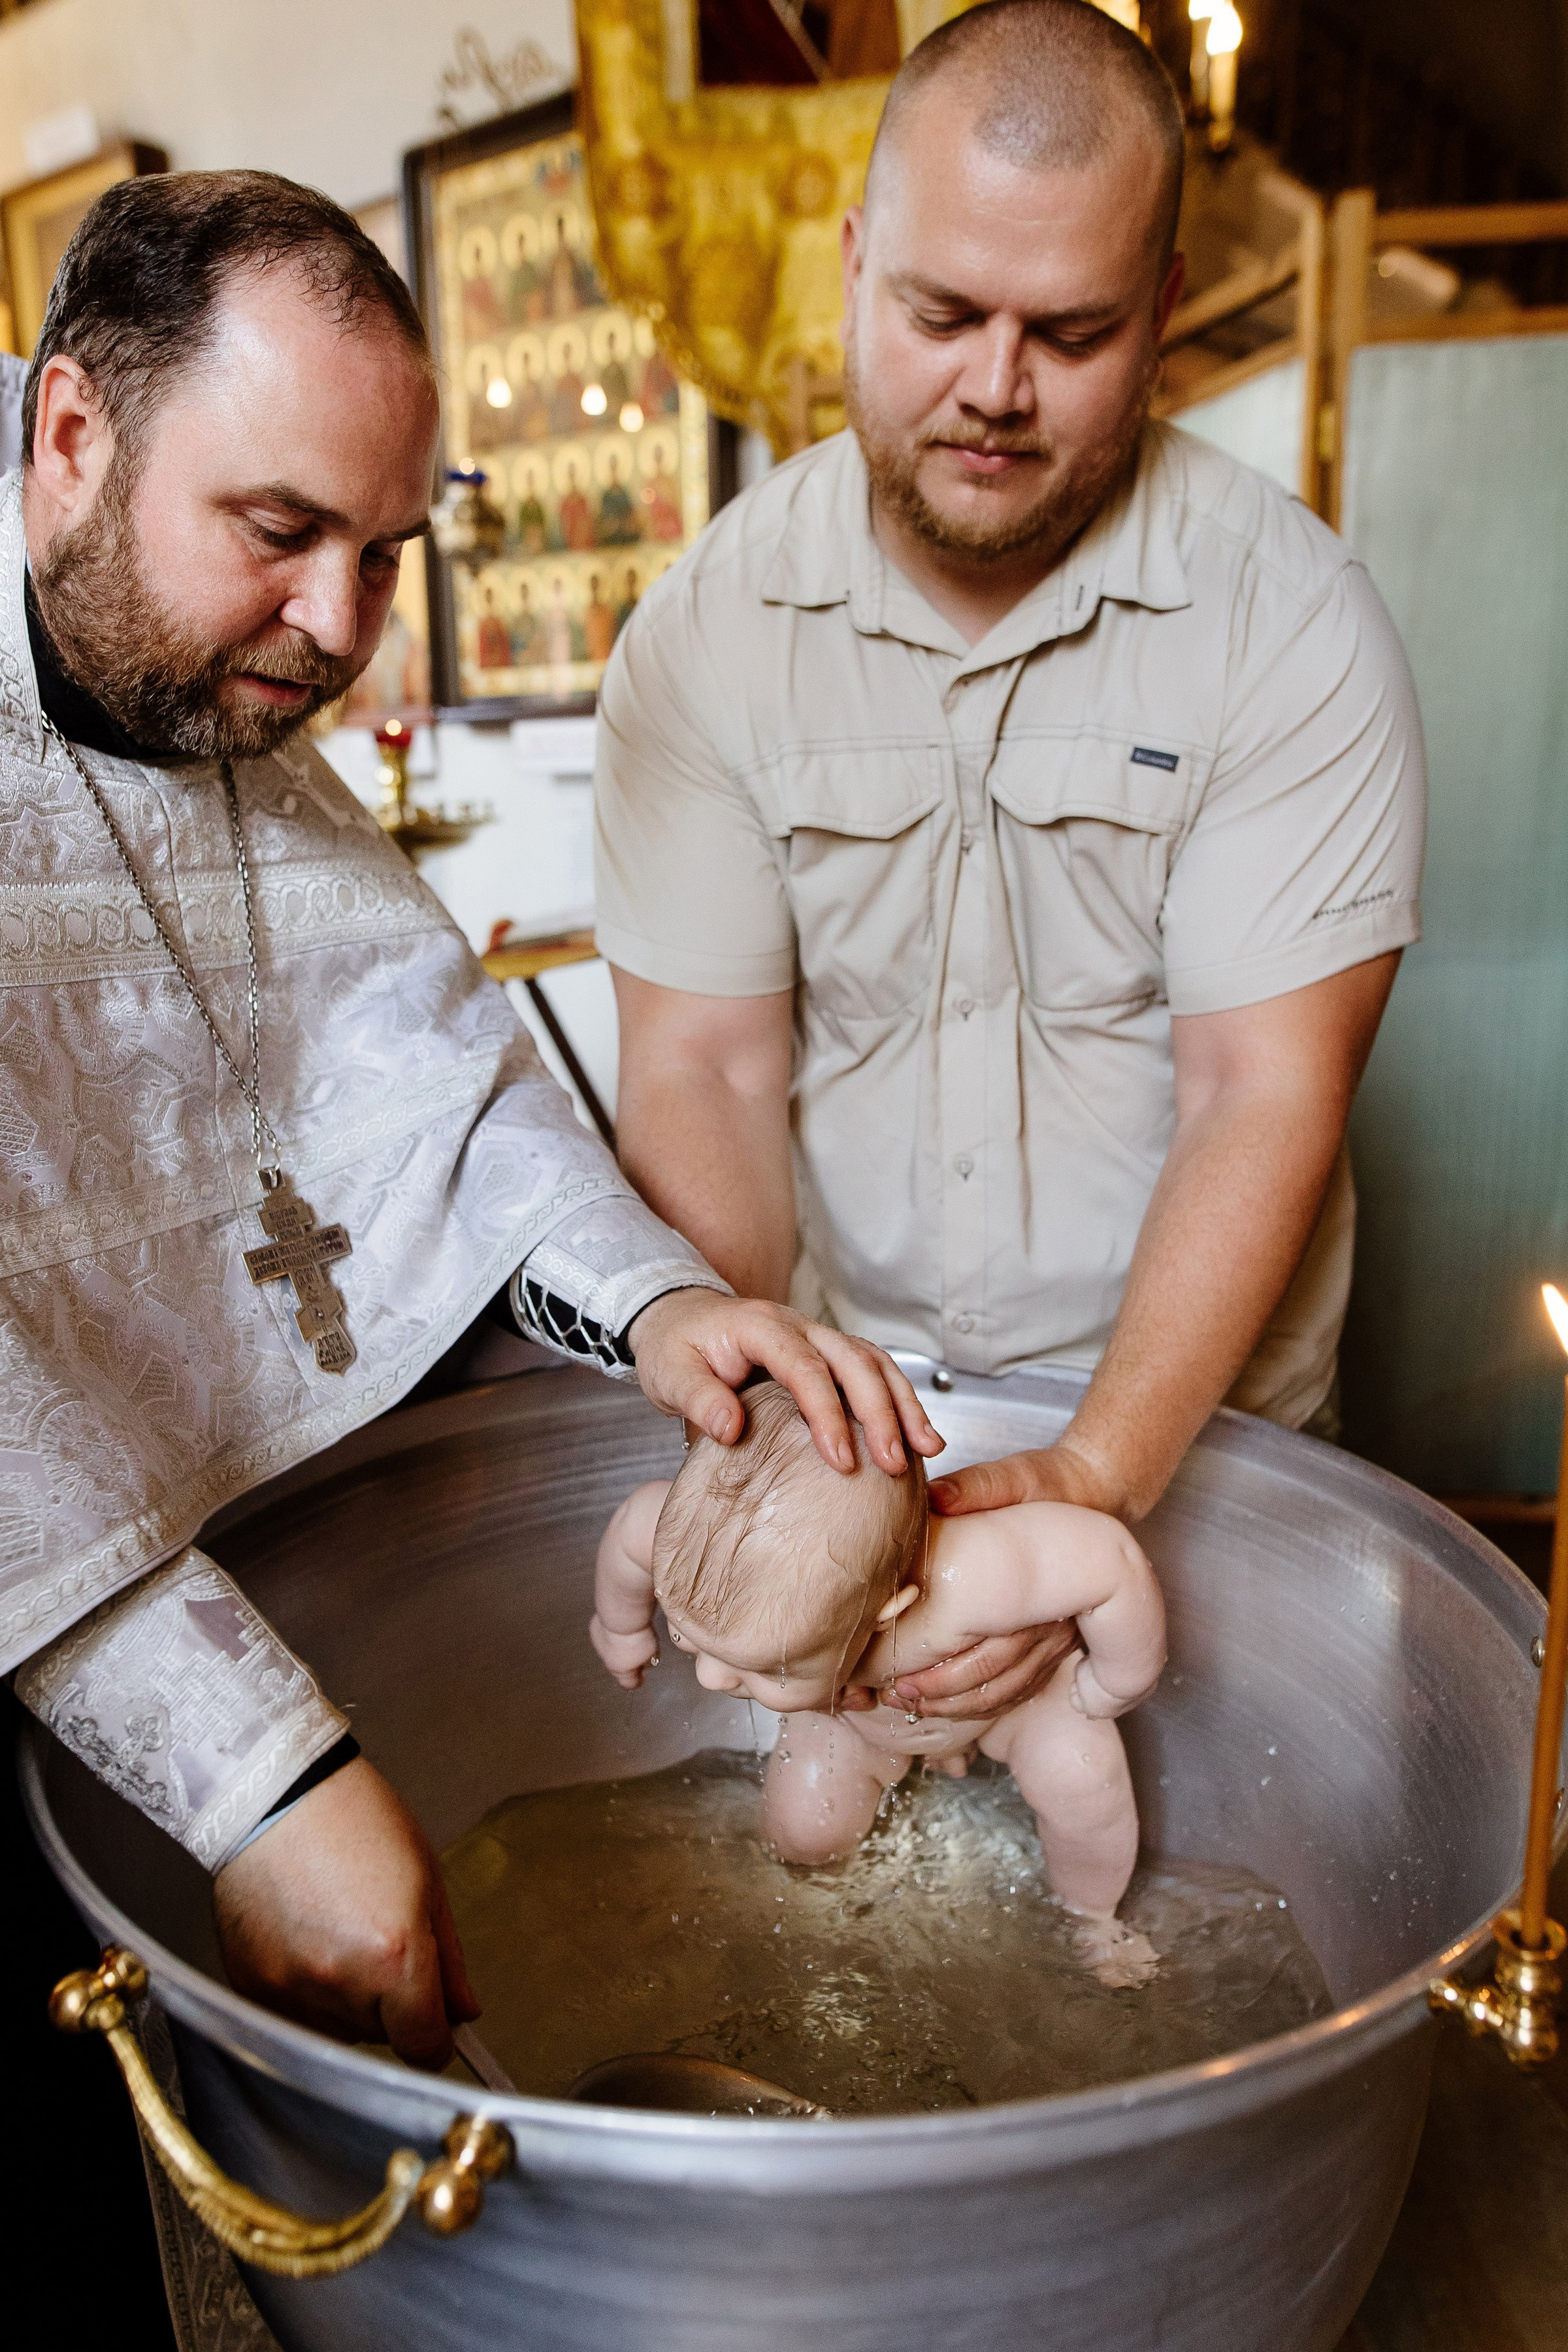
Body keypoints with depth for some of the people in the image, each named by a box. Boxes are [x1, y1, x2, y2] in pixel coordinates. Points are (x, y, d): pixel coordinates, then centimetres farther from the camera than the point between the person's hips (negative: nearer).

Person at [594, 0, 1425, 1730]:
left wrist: (1100, 1473, -26)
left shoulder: (1291, 620, -11)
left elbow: (1264, 1093, -15)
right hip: (828, 1381, 1)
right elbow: (700, 1070, -8)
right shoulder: (705, 630, -5)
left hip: (1188, 1413, 0)